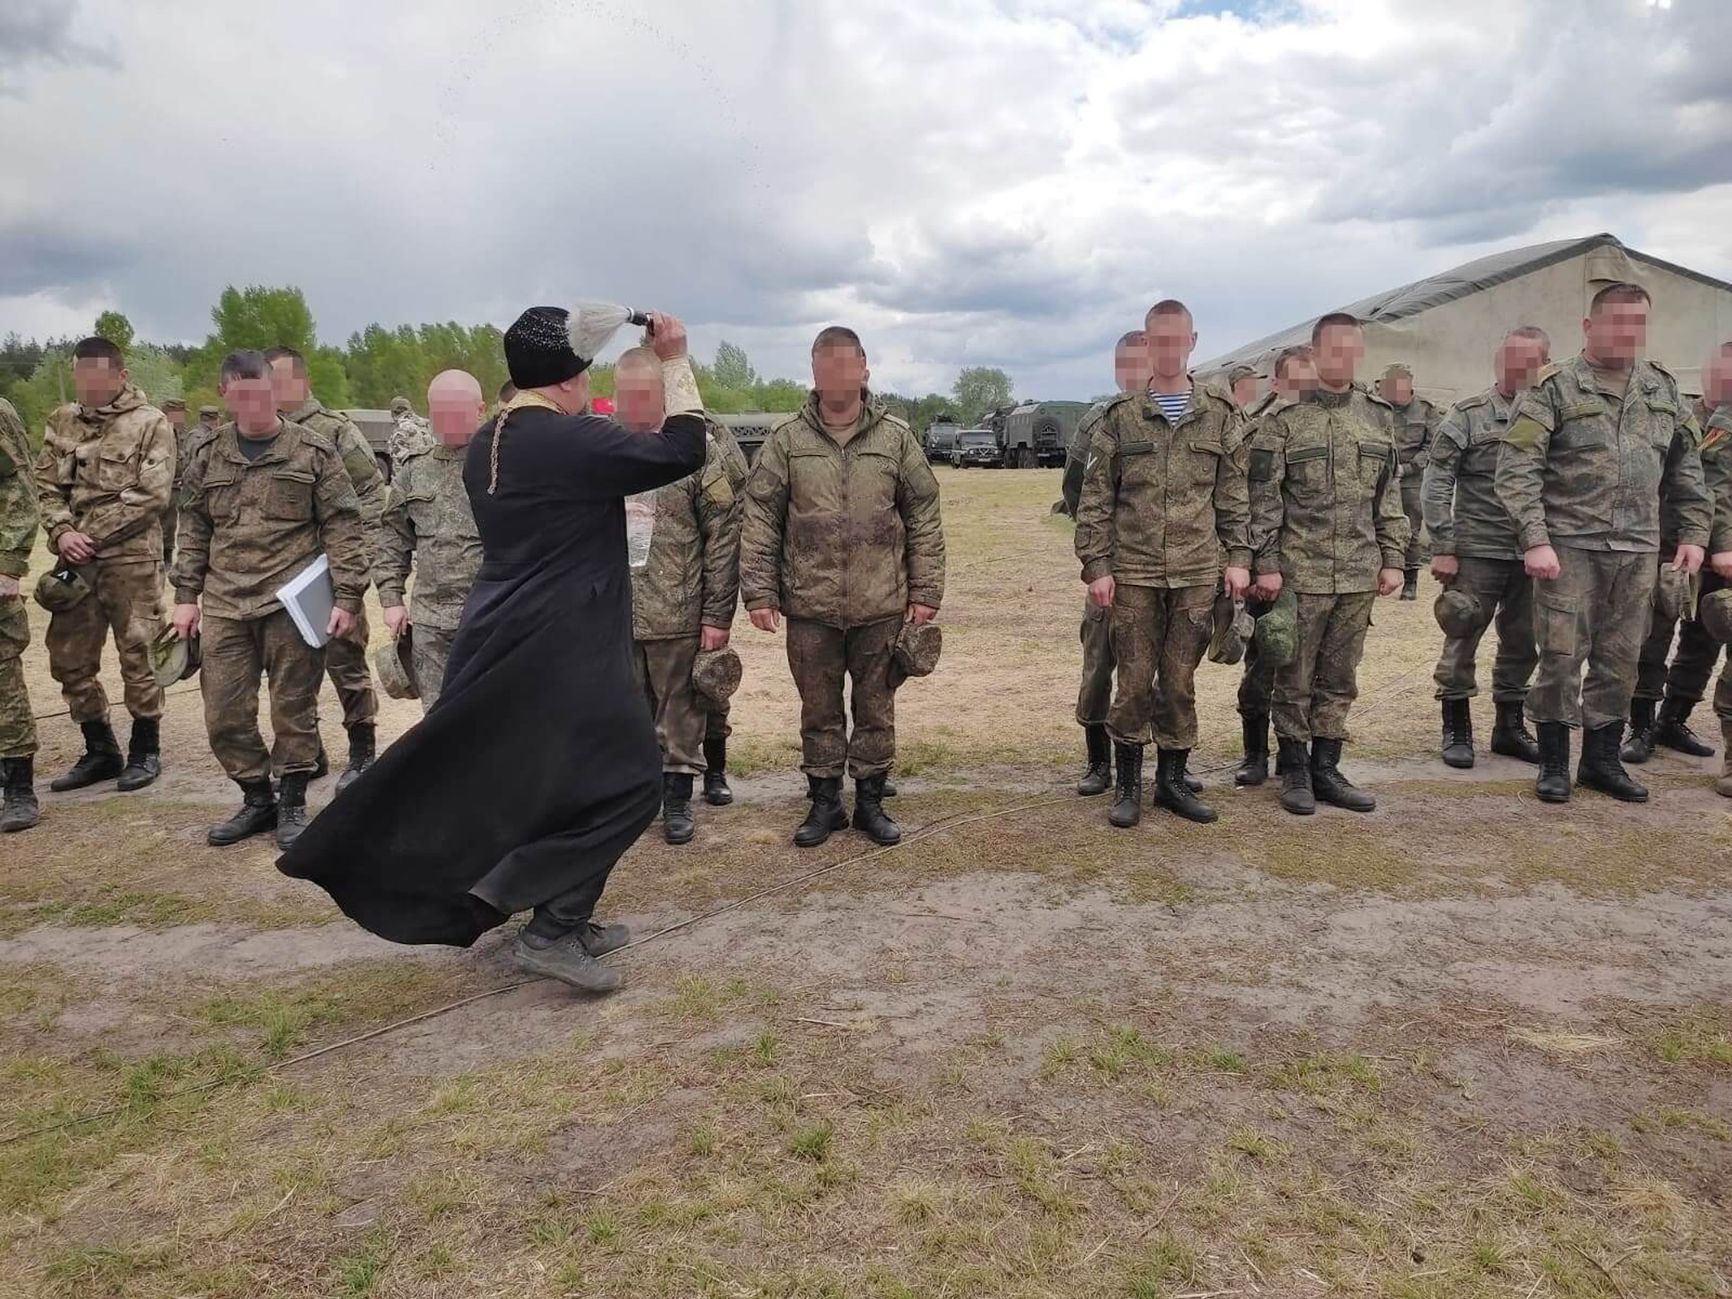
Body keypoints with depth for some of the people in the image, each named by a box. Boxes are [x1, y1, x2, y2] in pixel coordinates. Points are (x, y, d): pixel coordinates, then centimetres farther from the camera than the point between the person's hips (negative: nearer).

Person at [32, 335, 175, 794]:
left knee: (137, 655, 1)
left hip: (132, 559, -6)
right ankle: (100, 751, 23)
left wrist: (92, 535, -12)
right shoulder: (62, 422, 12)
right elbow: (46, 486, 11)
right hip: (75, 561, 6)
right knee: (68, 659, 9)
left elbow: (152, 495, -12)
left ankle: (145, 751, 15)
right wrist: (62, 533, -8)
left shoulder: (150, 424, -4)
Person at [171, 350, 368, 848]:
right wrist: (187, 595, 11)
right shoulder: (206, 453, 10)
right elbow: (193, 527, 16)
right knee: (224, 714, 7)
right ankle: (257, 799, 25)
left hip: (291, 603, -4)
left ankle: (292, 803, 20)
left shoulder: (314, 451, -2)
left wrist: (347, 596, -9)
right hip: (223, 606, 4)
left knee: (293, 710, 4)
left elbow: (343, 526, -3)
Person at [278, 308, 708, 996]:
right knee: (625, 778, 1)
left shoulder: (485, 445, 9)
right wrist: (675, 362, -2)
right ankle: (553, 928, -1)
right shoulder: (572, 441, -16)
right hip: (561, 651, -9)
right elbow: (681, 451, -12)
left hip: (497, 641, 9)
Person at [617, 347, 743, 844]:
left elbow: (724, 538, -6)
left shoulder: (699, 451, -5)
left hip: (679, 616, -3)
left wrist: (718, 615, -9)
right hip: (610, 614, 3)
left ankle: (677, 800, 25)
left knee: (679, 713, 9)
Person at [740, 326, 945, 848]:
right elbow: (759, 519, 2)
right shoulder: (786, 440, 2)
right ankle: (824, 801, 25)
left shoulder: (896, 438, 3)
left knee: (876, 708, 11)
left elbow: (924, 518, 4)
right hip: (810, 607, 0)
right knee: (819, 710, 10)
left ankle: (870, 800, 25)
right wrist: (759, 591, -4)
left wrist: (925, 590, 0)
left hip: (881, 606, 0)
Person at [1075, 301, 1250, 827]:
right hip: (1134, 571, -1)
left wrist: (1239, 557, 3)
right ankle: (1129, 786, 16)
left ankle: (1172, 780, 22)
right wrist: (1096, 565, -5)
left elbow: (1234, 494, 9)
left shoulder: (1221, 415, 7)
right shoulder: (1120, 417, 2)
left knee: (1180, 680, 8)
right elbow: (1095, 498, 1)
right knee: (1133, 680, 4)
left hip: (1198, 571, 1)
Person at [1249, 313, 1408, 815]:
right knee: (1294, 679, 4)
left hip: (1359, 573, 4)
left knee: (1340, 679, 10)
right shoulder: (1283, 419, -3)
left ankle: (1326, 769, 21)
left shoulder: (1379, 417, 11)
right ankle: (1294, 772, 16)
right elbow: (1264, 497, -6)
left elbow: (1390, 495, 13)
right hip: (1300, 571, -4)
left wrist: (1392, 560, 9)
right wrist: (1267, 564, -11)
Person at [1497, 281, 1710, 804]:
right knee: (1561, 655, 0)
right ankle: (1553, 763, 13)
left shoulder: (1664, 389, 12)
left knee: (1620, 659, 10)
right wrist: (1533, 540, -18)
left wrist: (1694, 533, 12)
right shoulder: (1554, 388, -5)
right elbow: (1517, 469, -11)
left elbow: (1686, 467, 18)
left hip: (1639, 549, 5)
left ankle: (1601, 758, 22)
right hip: (1570, 545, -5)